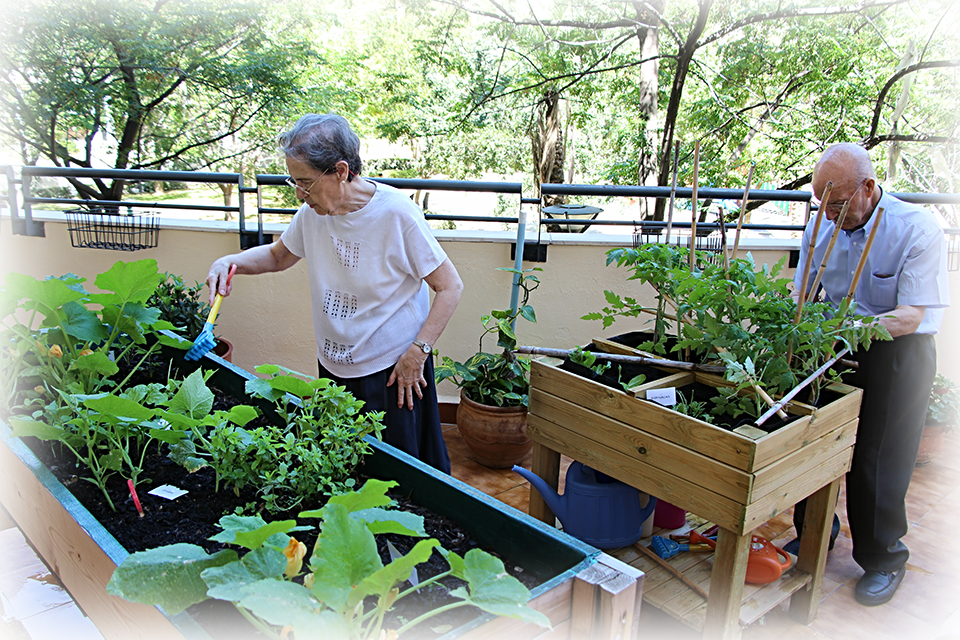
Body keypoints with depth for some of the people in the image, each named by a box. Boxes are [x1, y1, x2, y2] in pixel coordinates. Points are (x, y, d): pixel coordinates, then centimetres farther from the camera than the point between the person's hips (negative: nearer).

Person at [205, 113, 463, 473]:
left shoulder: (397, 214, -20)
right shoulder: (312, 213, -3)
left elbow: (450, 287, -14)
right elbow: (278, 256, 17)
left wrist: (417, 353, -17)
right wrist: (230, 262, -2)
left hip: (394, 370, -5)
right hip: (333, 367, 6)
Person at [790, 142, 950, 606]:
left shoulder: (917, 228, -17)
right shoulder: (822, 225, -2)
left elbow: (913, 315, -22)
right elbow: (800, 293, 4)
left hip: (898, 353, -4)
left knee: (880, 459, 1)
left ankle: (883, 559, 24)